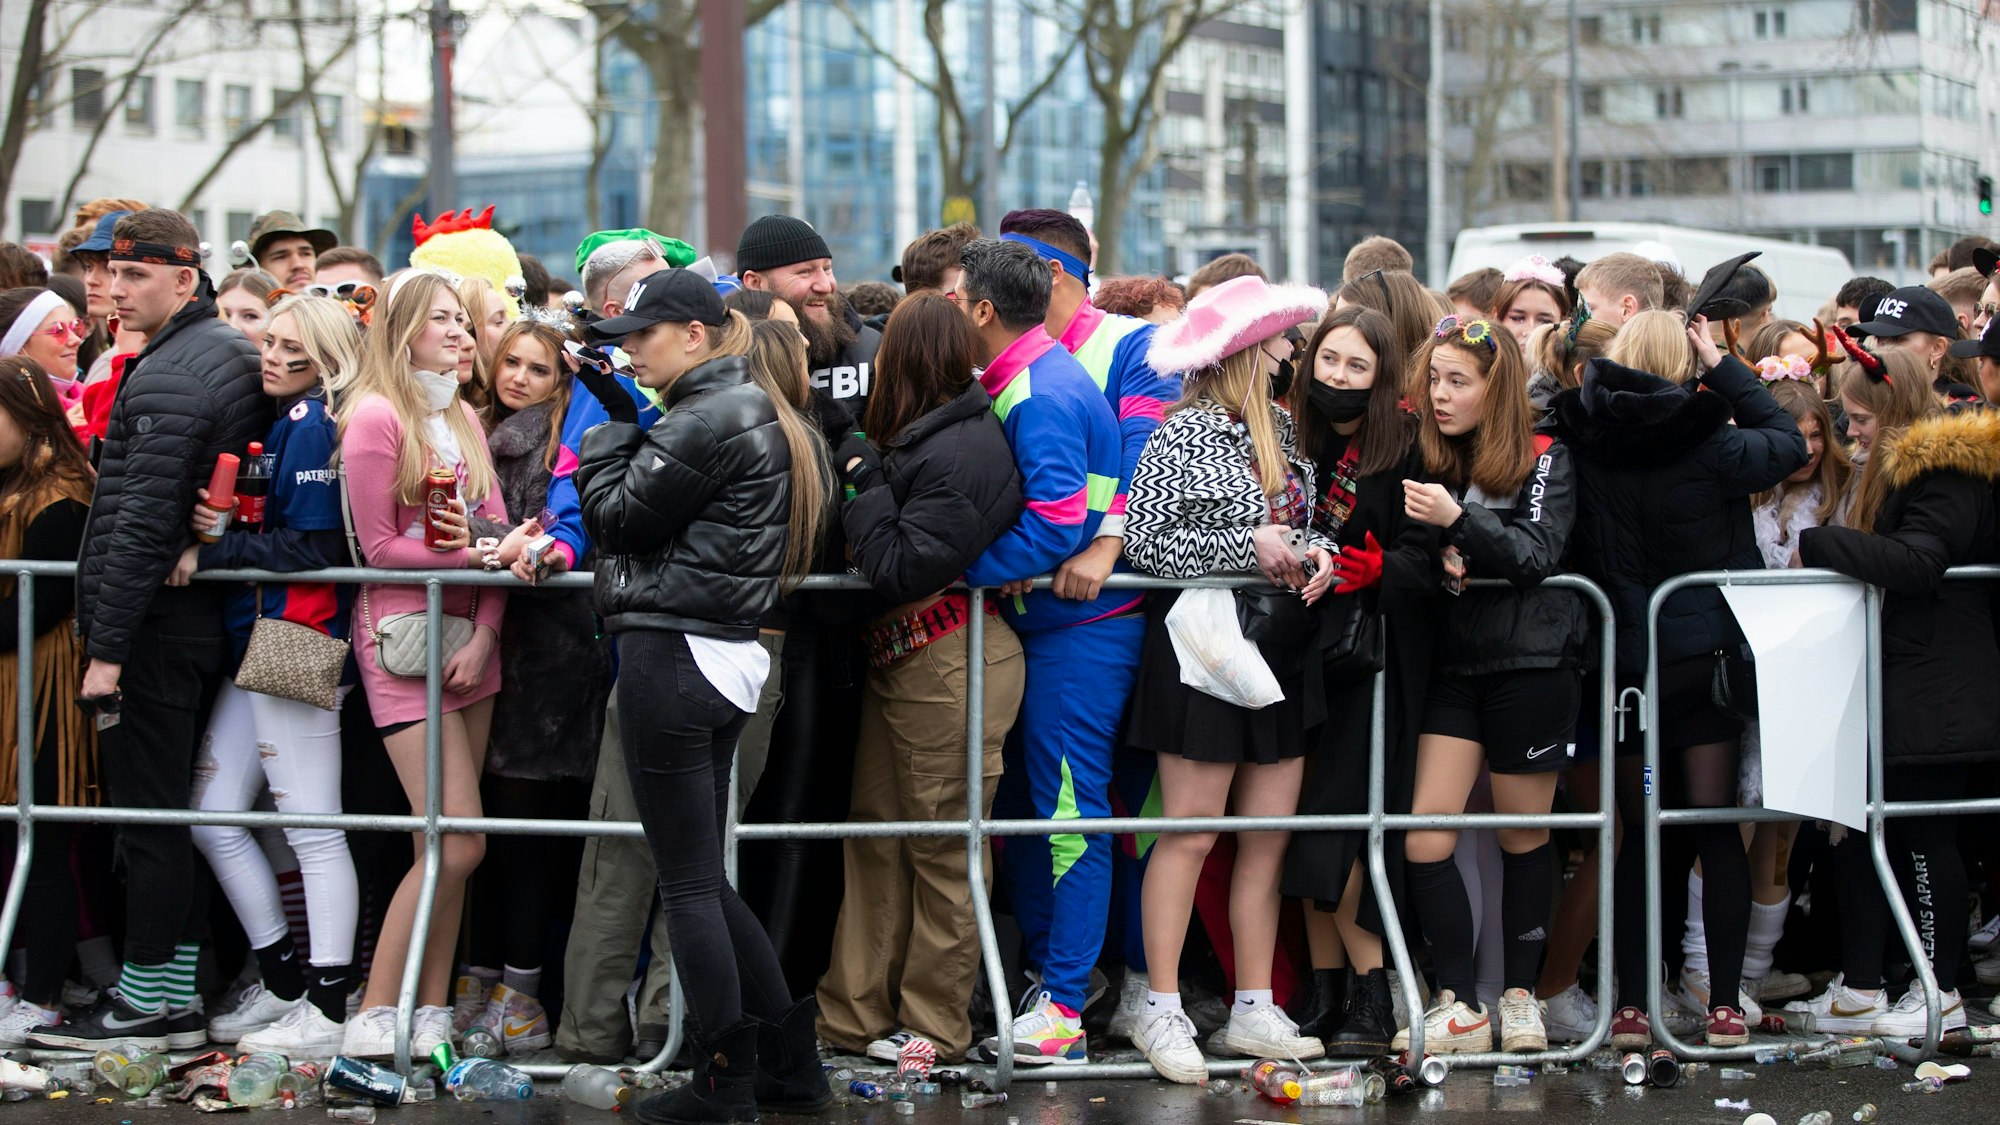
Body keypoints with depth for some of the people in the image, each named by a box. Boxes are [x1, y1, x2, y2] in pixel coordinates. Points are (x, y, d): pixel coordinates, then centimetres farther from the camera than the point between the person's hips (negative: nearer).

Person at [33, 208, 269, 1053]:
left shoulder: (166, 377, -16)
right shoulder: (238, 356, 13)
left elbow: (142, 524, -21)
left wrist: (106, 647, -19)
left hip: (157, 625, -9)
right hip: (210, 618, 9)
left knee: (147, 811, -4)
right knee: (178, 810, 13)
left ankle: (148, 999, 0)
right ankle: (184, 990, 18)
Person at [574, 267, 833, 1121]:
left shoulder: (707, 419, -14)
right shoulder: (758, 413, 17)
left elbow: (614, 517, -10)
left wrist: (614, 420, 2)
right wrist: (624, 417, 11)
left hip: (671, 656, -10)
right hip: (724, 657, 10)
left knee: (687, 882, -3)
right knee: (705, 879, 15)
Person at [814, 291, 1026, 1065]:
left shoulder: (963, 450, -18)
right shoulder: (919, 439, 12)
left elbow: (904, 568, -20)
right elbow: (886, 566, 14)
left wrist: (865, 483, -12)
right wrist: (868, 475, 4)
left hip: (949, 664, -10)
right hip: (899, 657, 10)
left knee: (942, 852, 1)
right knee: (875, 835, 13)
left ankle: (934, 1025, 10)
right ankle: (854, 1015, 20)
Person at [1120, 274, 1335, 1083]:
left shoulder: (1281, 430, 13)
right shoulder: (1184, 436, -10)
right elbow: (1144, 541, -15)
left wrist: (1315, 553, -2)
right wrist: (1249, 546, -15)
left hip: (1279, 645, 7)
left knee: (1269, 835, 7)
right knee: (1191, 831, -5)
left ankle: (1254, 1010, 14)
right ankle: (1162, 1011, 2)